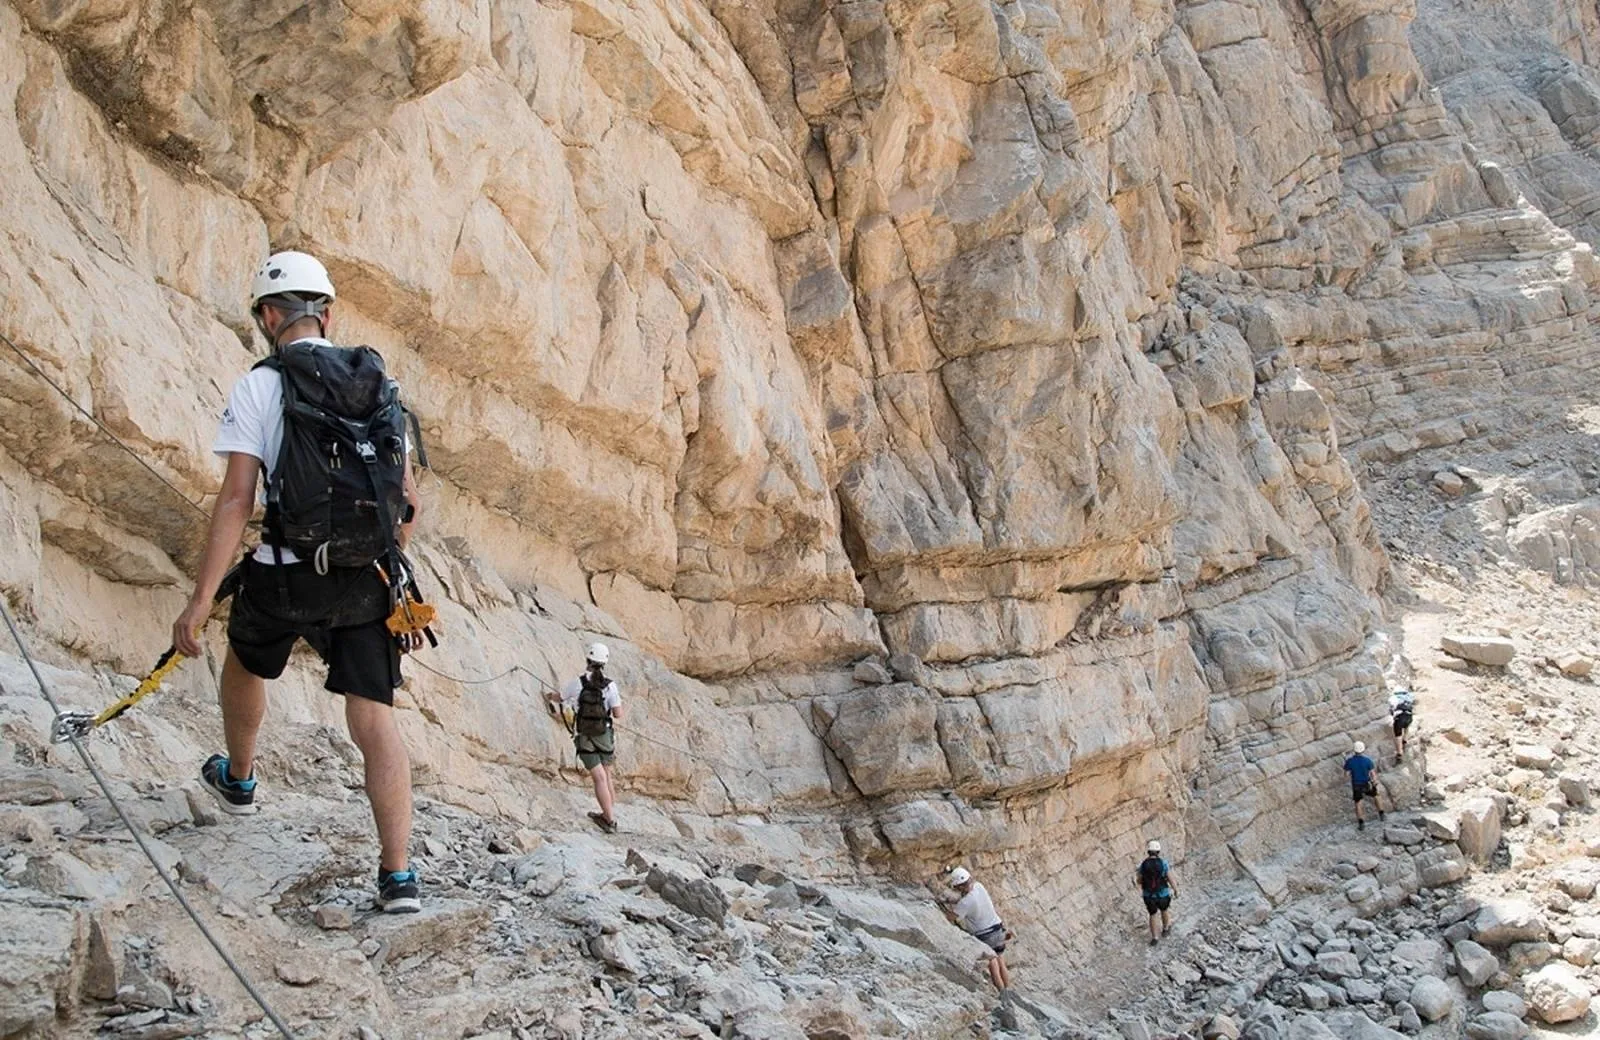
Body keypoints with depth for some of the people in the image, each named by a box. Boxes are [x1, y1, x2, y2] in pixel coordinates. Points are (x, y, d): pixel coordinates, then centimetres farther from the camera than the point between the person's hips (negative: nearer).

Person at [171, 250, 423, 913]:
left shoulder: (260, 386, -7)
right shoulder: (380, 385, 8)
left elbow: (236, 499, -13)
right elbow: (408, 503, 11)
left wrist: (200, 600, -11)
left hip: (285, 577, -2)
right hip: (367, 584, 3)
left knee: (245, 665, 29)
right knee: (374, 719, 2)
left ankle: (237, 780, 54)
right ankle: (398, 875, -7)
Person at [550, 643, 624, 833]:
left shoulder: (578, 683, -11)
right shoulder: (610, 685, -10)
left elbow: (559, 697, 9)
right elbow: (618, 715, -10)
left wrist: (551, 696, 33)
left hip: (585, 739, -2)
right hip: (605, 737, 2)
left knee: (599, 778, -4)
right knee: (607, 776, 19)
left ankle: (610, 820, -6)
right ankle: (611, 814, 23)